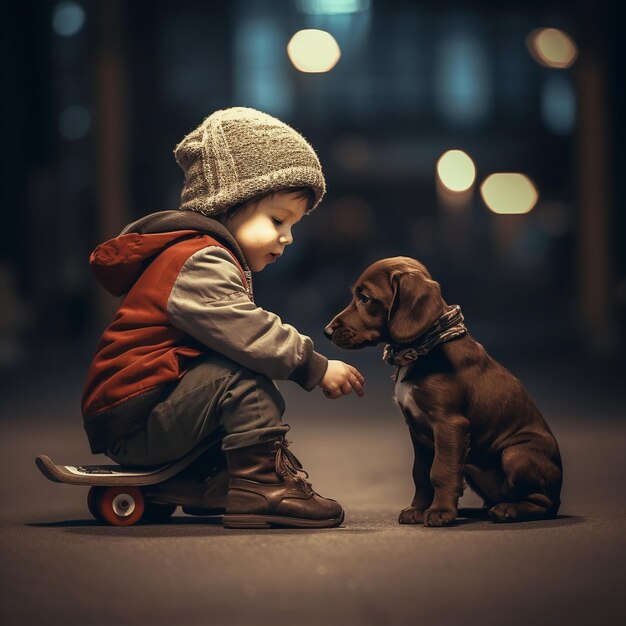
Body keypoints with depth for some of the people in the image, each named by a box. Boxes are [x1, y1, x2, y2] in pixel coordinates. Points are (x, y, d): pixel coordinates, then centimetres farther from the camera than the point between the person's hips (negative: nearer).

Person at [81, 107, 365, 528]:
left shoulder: (207, 257, 19)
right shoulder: (197, 261, -17)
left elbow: (243, 334, 13)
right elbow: (251, 335, -26)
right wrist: (316, 368, -17)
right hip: (133, 422, -11)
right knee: (241, 375, -23)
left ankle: (203, 480, 6)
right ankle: (261, 486, -19)